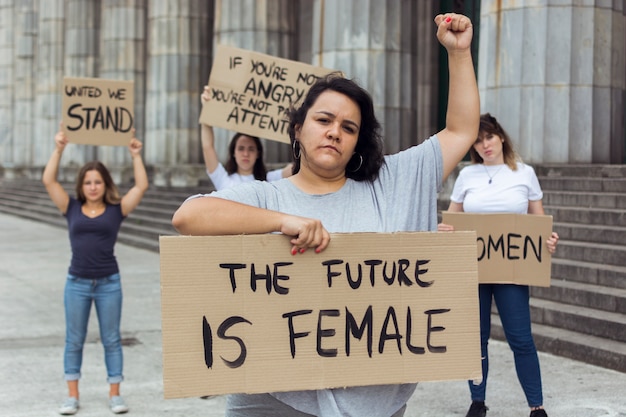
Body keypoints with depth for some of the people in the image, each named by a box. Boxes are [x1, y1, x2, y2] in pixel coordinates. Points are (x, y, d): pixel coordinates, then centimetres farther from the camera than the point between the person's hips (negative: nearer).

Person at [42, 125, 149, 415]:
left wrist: (136, 155, -8)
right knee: (74, 341, 8)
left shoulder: (116, 210, 1)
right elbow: (48, 180, -2)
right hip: (77, 283, 1)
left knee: (111, 340, 7)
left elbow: (141, 186, -6)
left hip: (108, 284, -1)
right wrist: (59, 149, -7)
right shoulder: (72, 209, 4)